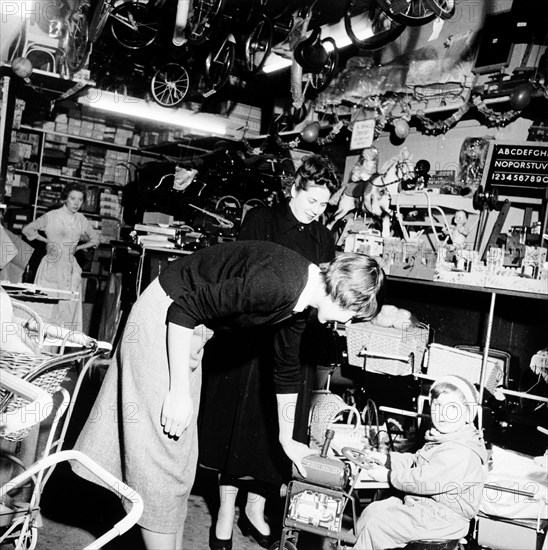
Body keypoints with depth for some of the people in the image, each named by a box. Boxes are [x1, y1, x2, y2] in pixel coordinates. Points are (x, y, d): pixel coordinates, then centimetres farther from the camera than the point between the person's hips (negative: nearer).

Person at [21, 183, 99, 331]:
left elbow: (95, 239, 20)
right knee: (46, 308, -3)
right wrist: (47, 241, 3)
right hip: (51, 267, -4)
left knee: (69, 309, 2)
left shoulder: (82, 220, 6)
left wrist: (78, 247, 10)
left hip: (70, 269, 4)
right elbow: (27, 230, 4)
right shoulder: (51, 216, -6)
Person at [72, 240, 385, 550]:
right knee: (161, 450, -4)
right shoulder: (278, 283, -31)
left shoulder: (299, 303, -1)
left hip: (188, 328, 9)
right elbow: (184, 309, -29)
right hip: (164, 318, -9)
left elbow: (287, 371, 13)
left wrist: (287, 440, 22)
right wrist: (179, 391, -24)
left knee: (181, 454, 14)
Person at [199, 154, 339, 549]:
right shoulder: (260, 221, -2)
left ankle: (255, 510, 26)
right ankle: (226, 513, 19)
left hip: (295, 342, 4)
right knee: (243, 424, 3)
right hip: (253, 336, -3)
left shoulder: (324, 239, 10)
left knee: (279, 432, 9)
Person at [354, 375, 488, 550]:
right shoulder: (442, 439, 9)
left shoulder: (461, 452, -26)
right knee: (373, 510, 8)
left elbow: (425, 480, -28)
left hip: (441, 519, -10)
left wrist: (389, 476, -16)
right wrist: (384, 458, 8)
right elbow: (415, 461, 19)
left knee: (376, 524, -12)